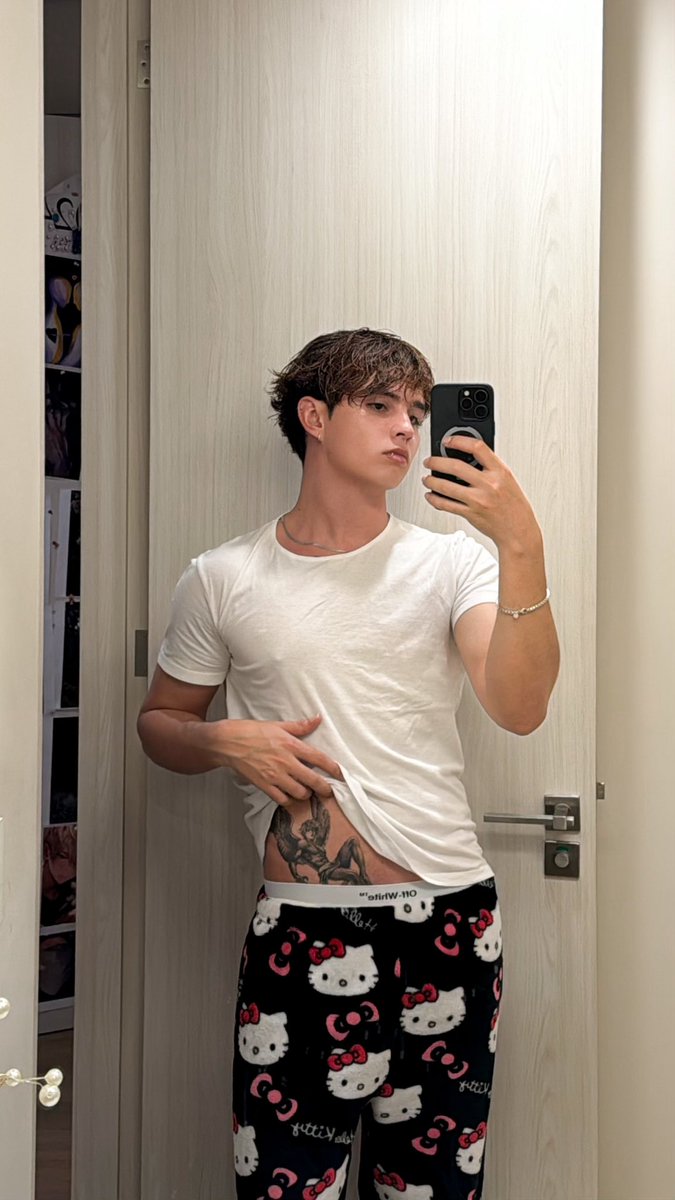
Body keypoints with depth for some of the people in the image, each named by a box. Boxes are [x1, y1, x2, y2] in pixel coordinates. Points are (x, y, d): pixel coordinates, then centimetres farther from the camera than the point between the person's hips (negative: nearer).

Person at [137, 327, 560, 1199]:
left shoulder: (451, 562, 3)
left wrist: (523, 548, -25)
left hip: (449, 923, 1)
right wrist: (226, 743, -7)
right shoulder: (221, 580, 3)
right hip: (299, 931, -1)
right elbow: (160, 723, 14)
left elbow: (519, 710, -13)